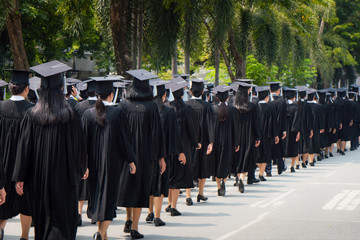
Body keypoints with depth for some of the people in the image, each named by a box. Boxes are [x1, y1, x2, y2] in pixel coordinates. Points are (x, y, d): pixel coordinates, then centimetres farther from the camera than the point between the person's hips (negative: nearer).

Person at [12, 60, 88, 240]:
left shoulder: (31, 115, -5)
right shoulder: (70, 116, -10)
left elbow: (24, 148, -4)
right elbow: (79, 146, -1)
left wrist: (20, 178, 1)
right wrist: (82, 169, 16)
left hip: (38, 178, 3)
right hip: (63, 178, -3)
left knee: (41, 220, 18)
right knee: (62, 222, 0)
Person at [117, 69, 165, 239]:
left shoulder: (123, 106, -3)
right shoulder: (151, 107, -7)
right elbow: (157, 133, -5)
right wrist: (160, 157, 0)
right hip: (145, 153, -2)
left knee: (127, 184, 19)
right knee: (141, 187, 3)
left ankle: (129, 219, 19)